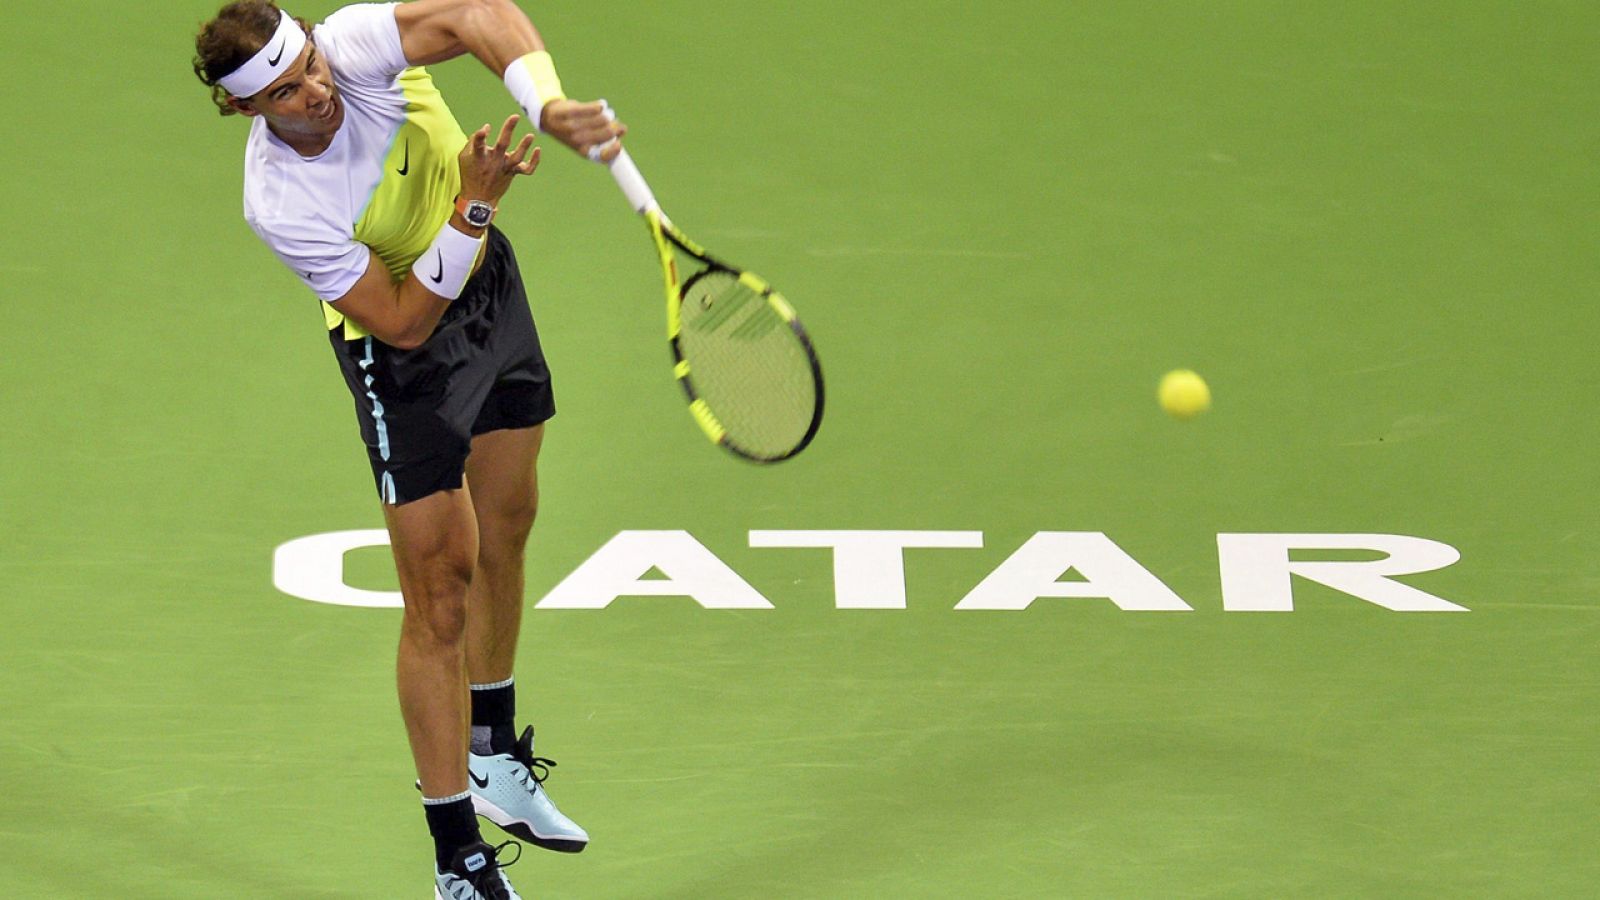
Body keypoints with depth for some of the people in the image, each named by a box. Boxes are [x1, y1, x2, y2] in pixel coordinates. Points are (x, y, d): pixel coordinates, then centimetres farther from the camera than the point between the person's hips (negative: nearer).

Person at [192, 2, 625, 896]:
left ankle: (495, 760, 40)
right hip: (403, 356, -6)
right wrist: (474, 205, -37)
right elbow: (405, 321, -29)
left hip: (489, 280, 6)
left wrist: (548, 102, -52)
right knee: (441, 587, -6)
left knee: (506, 533, 19)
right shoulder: (281, 205, -31)